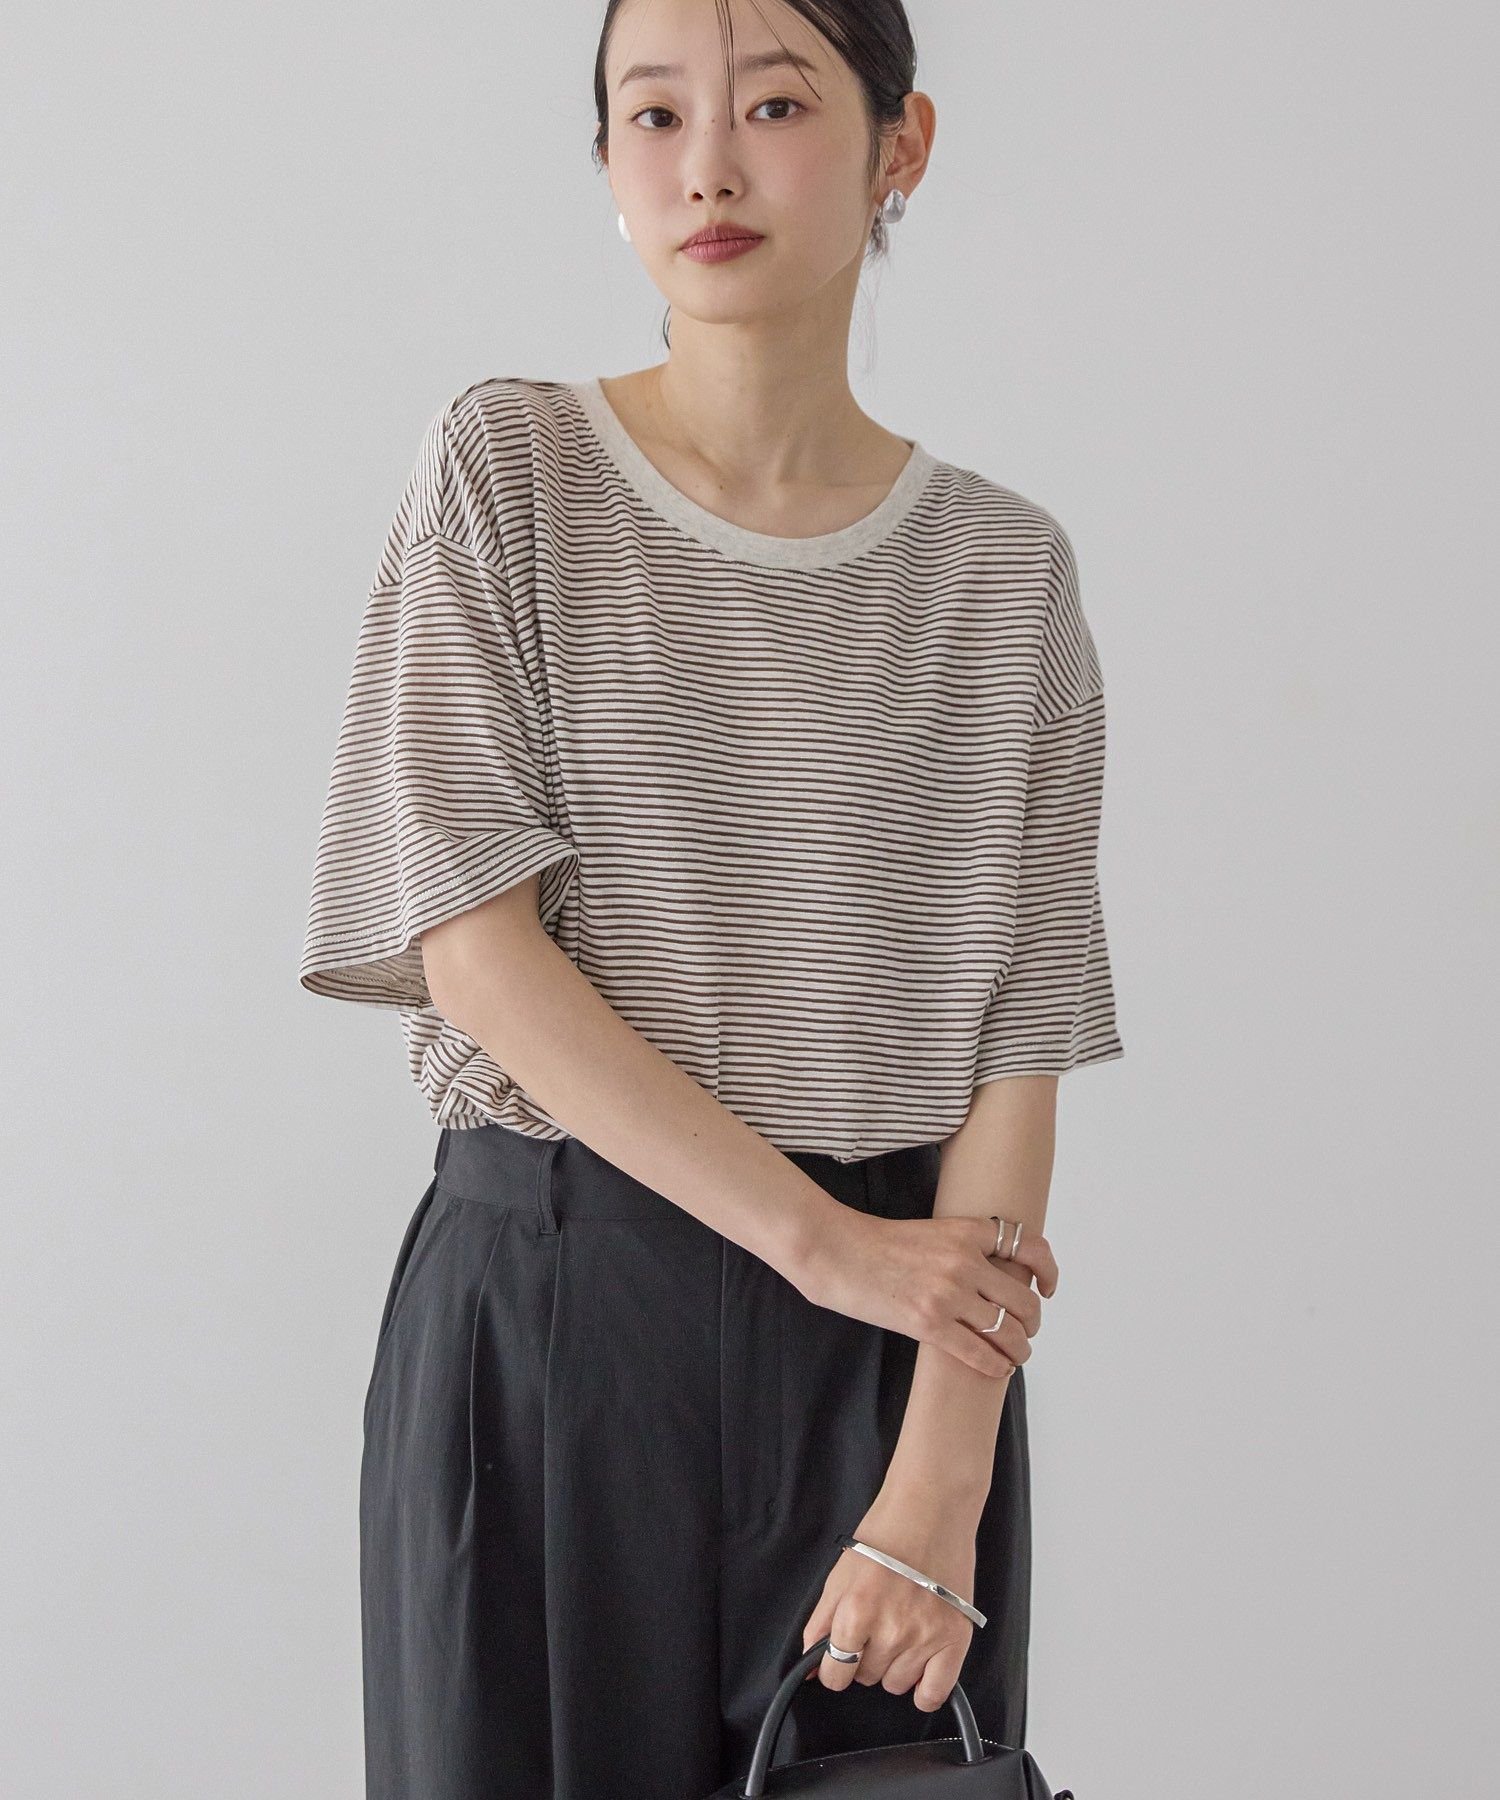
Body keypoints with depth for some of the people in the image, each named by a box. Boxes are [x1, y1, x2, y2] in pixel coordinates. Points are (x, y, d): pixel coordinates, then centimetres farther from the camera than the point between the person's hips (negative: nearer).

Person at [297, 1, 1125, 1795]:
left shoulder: (1003, 566, 2)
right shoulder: (504, 473, -1)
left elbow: (1017, 1048, -3)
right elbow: (469, 943, -10)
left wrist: (940, 1489, -13)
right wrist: (824, 1239, -15)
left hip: (895, 1329, 1)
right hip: (546, 1308, -1)